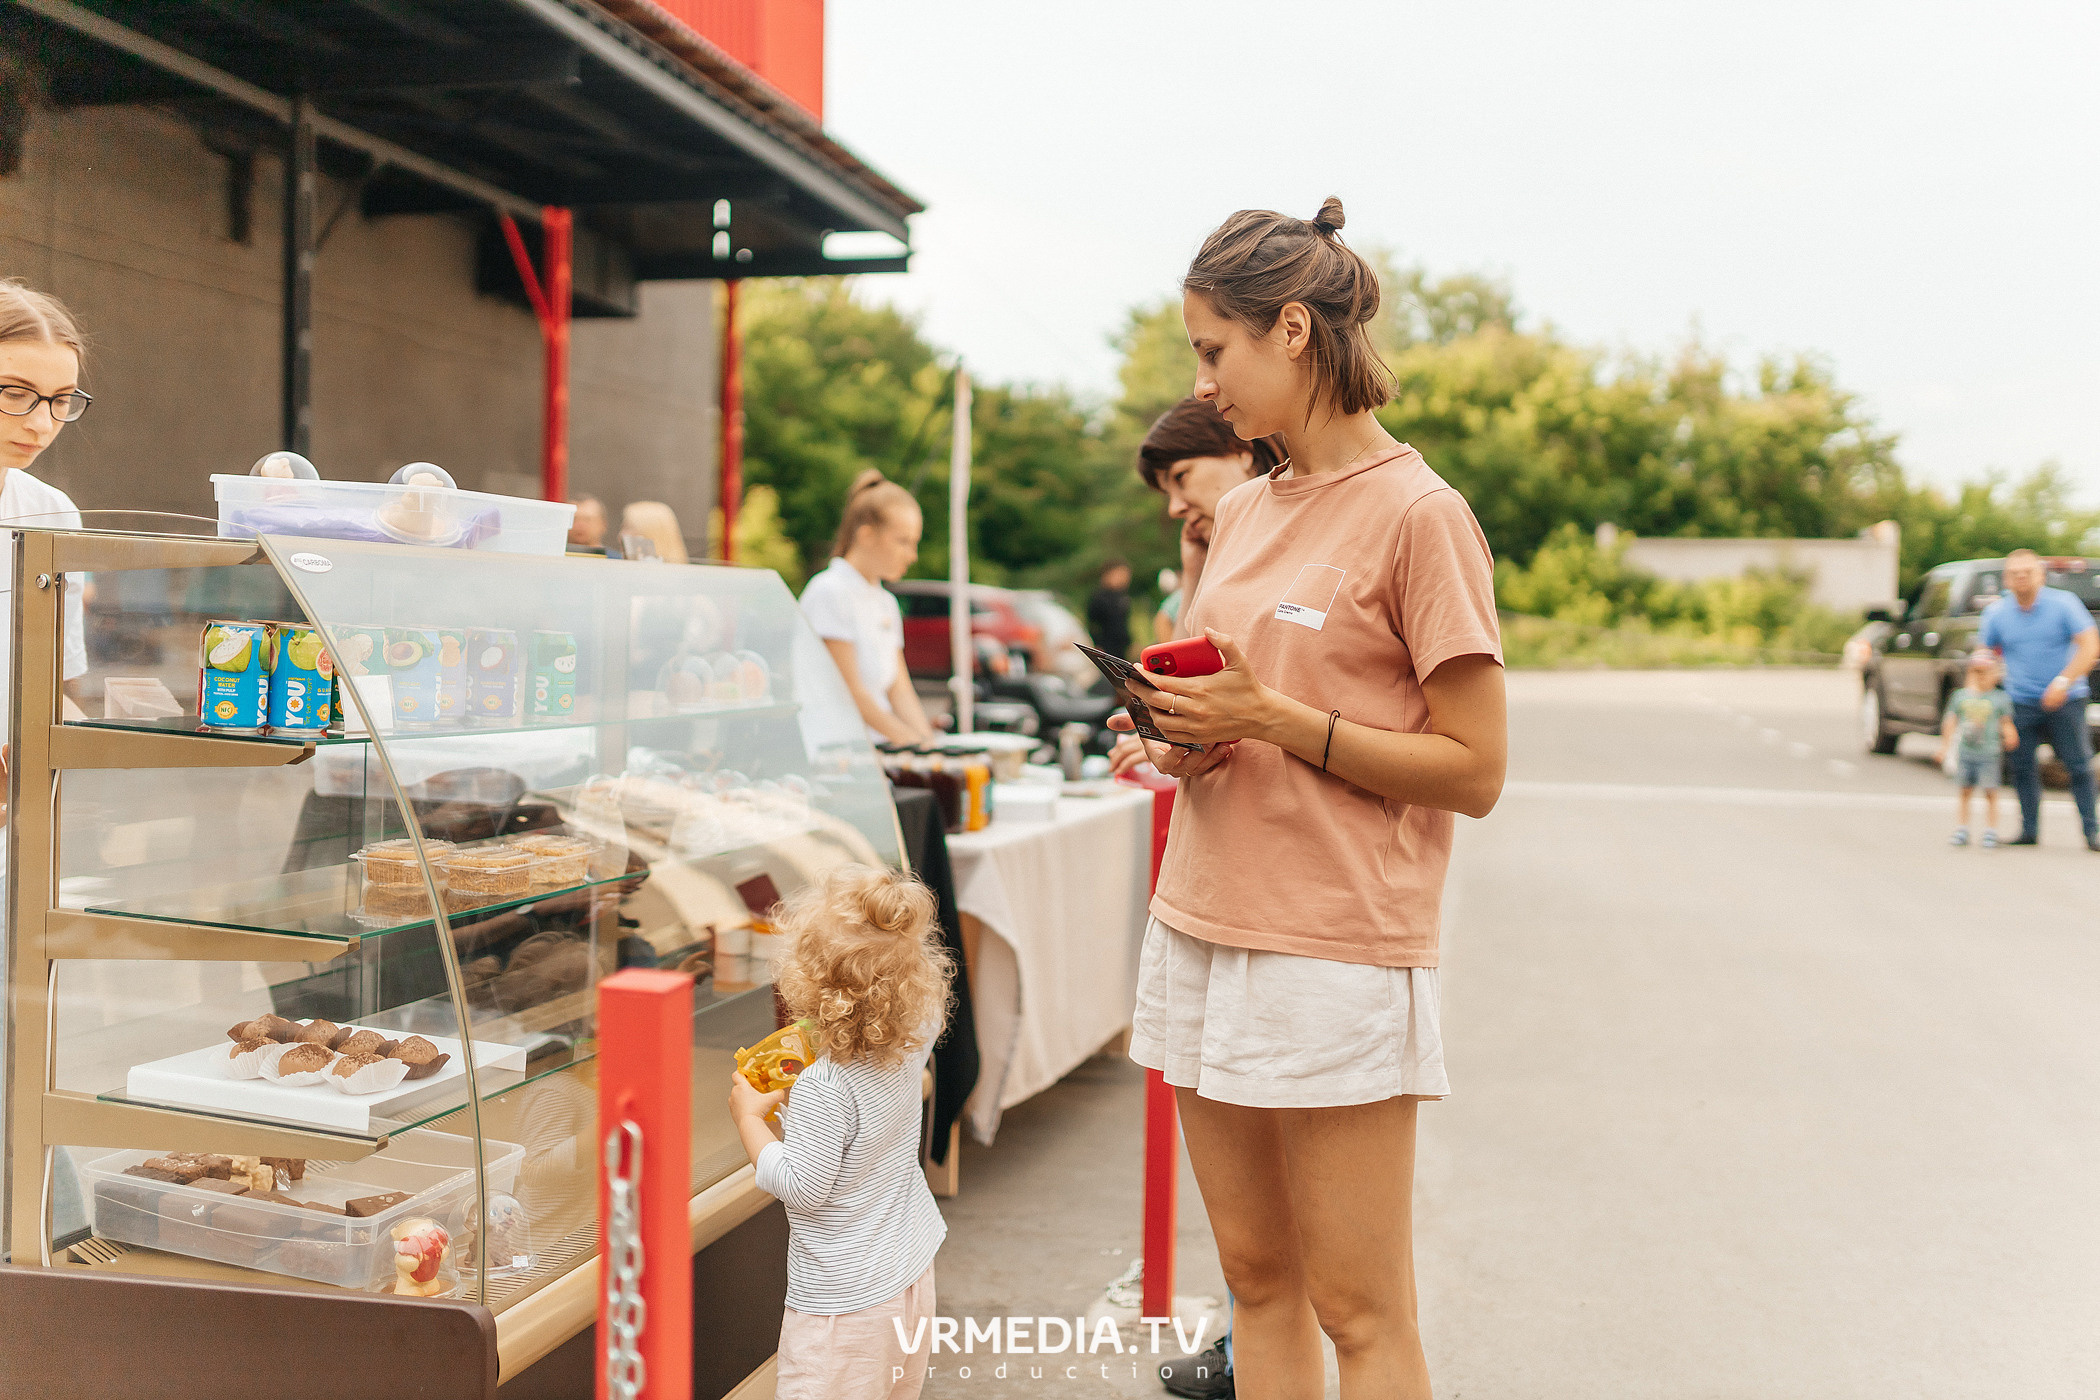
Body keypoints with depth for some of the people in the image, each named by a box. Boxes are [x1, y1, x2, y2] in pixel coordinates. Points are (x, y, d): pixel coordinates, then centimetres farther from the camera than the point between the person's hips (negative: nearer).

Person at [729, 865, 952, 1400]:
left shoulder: (823, 1090, -29)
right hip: (912, 1272, 8)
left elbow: (801, 1187, -23)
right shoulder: (909, 1046, -7)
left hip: (846, 1299, -8)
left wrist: (750, 1117, -12)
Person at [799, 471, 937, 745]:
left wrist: (927, 741, -1)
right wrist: (912, 741, -11)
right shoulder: (829, 592, -6)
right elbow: (850, 691, -11)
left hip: (879, 752, 7)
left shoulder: (887, 603, 19)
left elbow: (899, 690, 14)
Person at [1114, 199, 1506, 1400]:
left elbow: (1474, 771, -11)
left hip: (1337, 952, -7)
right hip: (1203, 930, 7)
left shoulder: (1419, 514, -10)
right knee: (1258, 1277, 14)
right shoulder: (1243, 512, 12)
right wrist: (1191, 738, 0)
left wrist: (1272, 718, -16)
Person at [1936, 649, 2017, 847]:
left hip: (1989, 754, -3)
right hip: (1965, 754, 3)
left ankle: (1990, 831, 5)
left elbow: (2006, 723, -1)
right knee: (1964, 791, 7)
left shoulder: (2001, 698, 1)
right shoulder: (1960, 696, 8)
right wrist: (1945, 747, 9)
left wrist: (2010, 737, -20)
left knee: (1990, 792, -2)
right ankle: (1961, 829, 12)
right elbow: (1950, 723, 12)